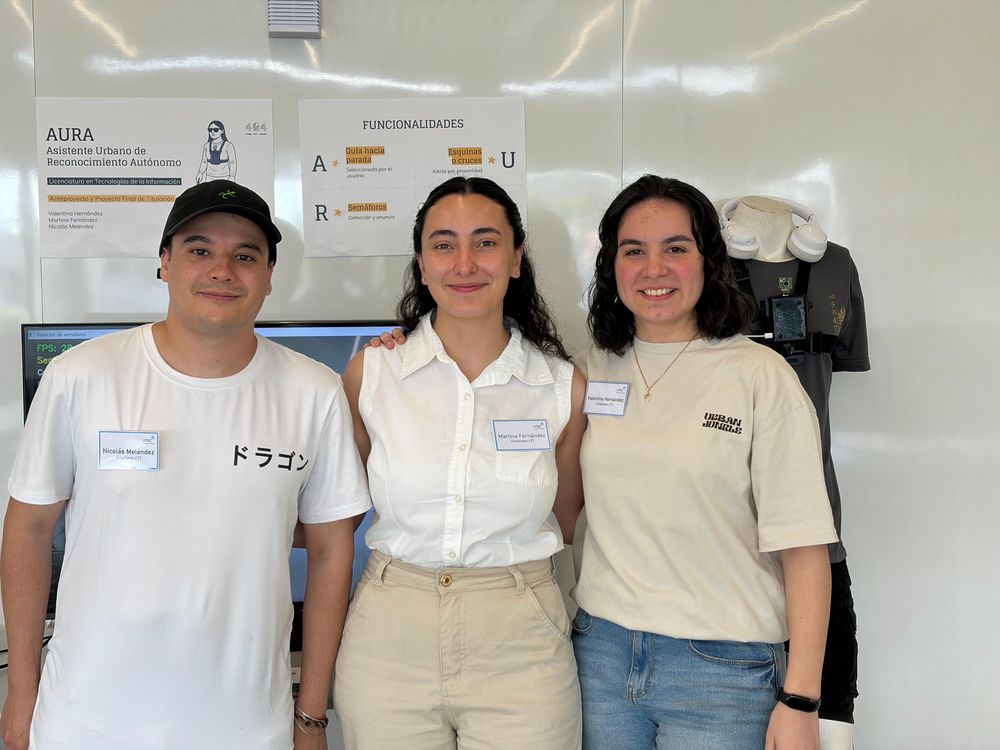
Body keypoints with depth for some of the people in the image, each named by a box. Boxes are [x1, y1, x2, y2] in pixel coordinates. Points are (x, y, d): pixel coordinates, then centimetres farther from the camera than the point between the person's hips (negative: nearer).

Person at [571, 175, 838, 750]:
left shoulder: (760, 375, -8)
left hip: (723, 670, -3)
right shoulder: (594, 368, 4)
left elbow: (803, 546, -10)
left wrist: (800, 702, -13)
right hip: (601, 655, 4)